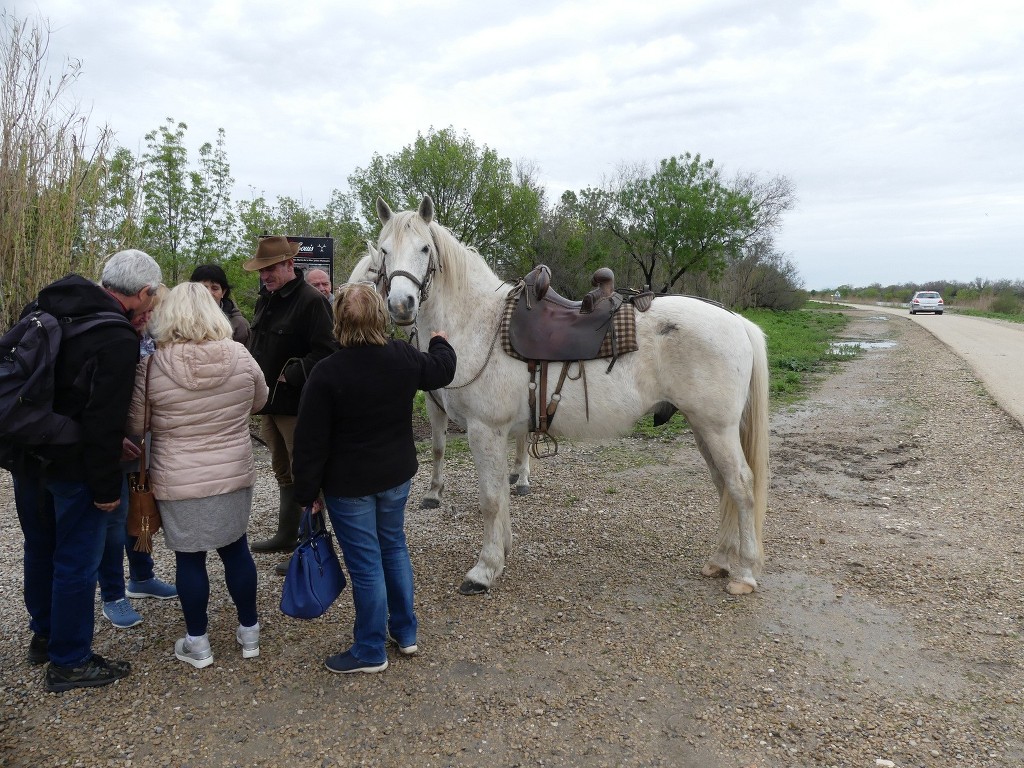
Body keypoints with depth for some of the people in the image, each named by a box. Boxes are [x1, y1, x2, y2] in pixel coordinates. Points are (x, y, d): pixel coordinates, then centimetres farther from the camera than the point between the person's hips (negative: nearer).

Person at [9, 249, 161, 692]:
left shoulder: (46, 306, 2)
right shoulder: (118, 340, -23)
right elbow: (105, 422, -23)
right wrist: (106, 487, -14)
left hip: (27, 456, 8)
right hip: (73, 468, -8)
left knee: (40, 548, 24)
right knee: (77, 562, 7)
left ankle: (43, 635, 43)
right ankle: (69, 662, 21)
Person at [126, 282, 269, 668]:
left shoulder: (153, 365, -14)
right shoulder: (239, 356, -9)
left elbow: (134, 425, -4)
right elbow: (260, 400, 9)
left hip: (179, 483, -2)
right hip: (234, 475, 3)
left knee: (189, 558, 11)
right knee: (236, 549, 17)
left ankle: (197, 642, 25)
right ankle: (249, 631, 29)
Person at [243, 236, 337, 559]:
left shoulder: (311, 300, -15)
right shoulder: (265, 299, 12)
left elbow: (325, 351, -22)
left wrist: (290, 375, -23)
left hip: (296, 403, -9)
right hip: (268, 401, 9)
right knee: (283, 472, 20)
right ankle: (286, 535, 34)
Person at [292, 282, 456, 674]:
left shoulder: (327, 374, -21)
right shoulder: (405, 357, -7)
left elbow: (311, 442, -17)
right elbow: (442, 370, 15)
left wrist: (307, 492, -5)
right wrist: (441, 342, 36)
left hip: (349, 484, -5)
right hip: (397, 474, 5)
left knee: (366, 563, 6)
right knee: (394, 546, 22)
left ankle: (370, 652, 23)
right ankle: (405, 633, 35)